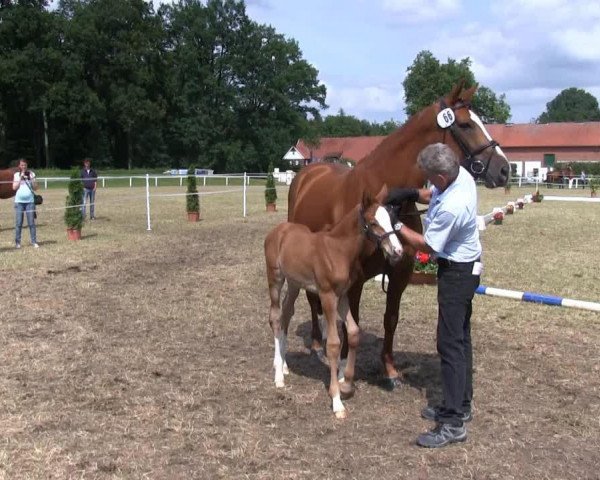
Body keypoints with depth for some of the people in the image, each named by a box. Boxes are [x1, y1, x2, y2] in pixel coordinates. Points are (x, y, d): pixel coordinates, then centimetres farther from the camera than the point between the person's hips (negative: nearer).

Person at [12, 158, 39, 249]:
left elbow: (35, 188, 2)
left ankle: (34, 242, 3)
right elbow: (14, 187, -4)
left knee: (31, 223, -1)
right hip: (19, 201, 0)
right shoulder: (16, 175, 5)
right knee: (18, 223, 2)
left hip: (29, 201, 0)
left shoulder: (31, 174, 4)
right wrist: (20, 177, -9)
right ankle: (17, 242, 8)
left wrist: (32, 179, -14)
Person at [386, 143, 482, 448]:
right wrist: (411, 194, 0)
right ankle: (461, 405, 30)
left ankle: (453, 424, -2)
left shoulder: (451, 208, -32)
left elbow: (427, 246, -17)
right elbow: (434, 194, 17)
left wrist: (397, 226, -8)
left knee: (450, 343, -7)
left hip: (456, 272, -10)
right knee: (460, 338, 17)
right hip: (464, 266, 10)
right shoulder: (461, 174, -5)